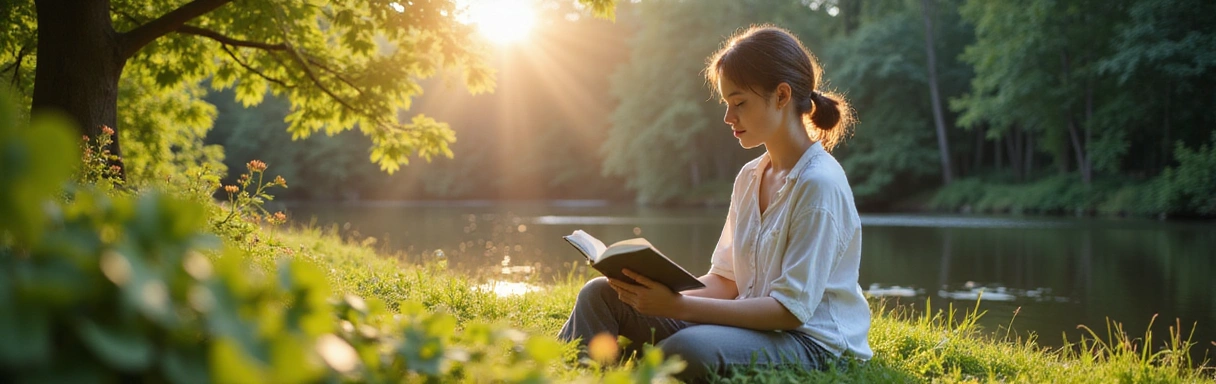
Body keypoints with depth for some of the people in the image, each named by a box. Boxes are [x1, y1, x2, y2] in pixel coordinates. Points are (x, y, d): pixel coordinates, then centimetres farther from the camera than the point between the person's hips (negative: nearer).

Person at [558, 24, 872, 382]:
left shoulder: (819, 184, -15)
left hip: (809, 341, -8)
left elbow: (792, 309, -20)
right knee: (601, 294, -3)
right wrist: (668, 291, -9)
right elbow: (725, 282, 12)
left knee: (687, 349, -38)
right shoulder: (750, 177, 12)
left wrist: (679, 307, -24)